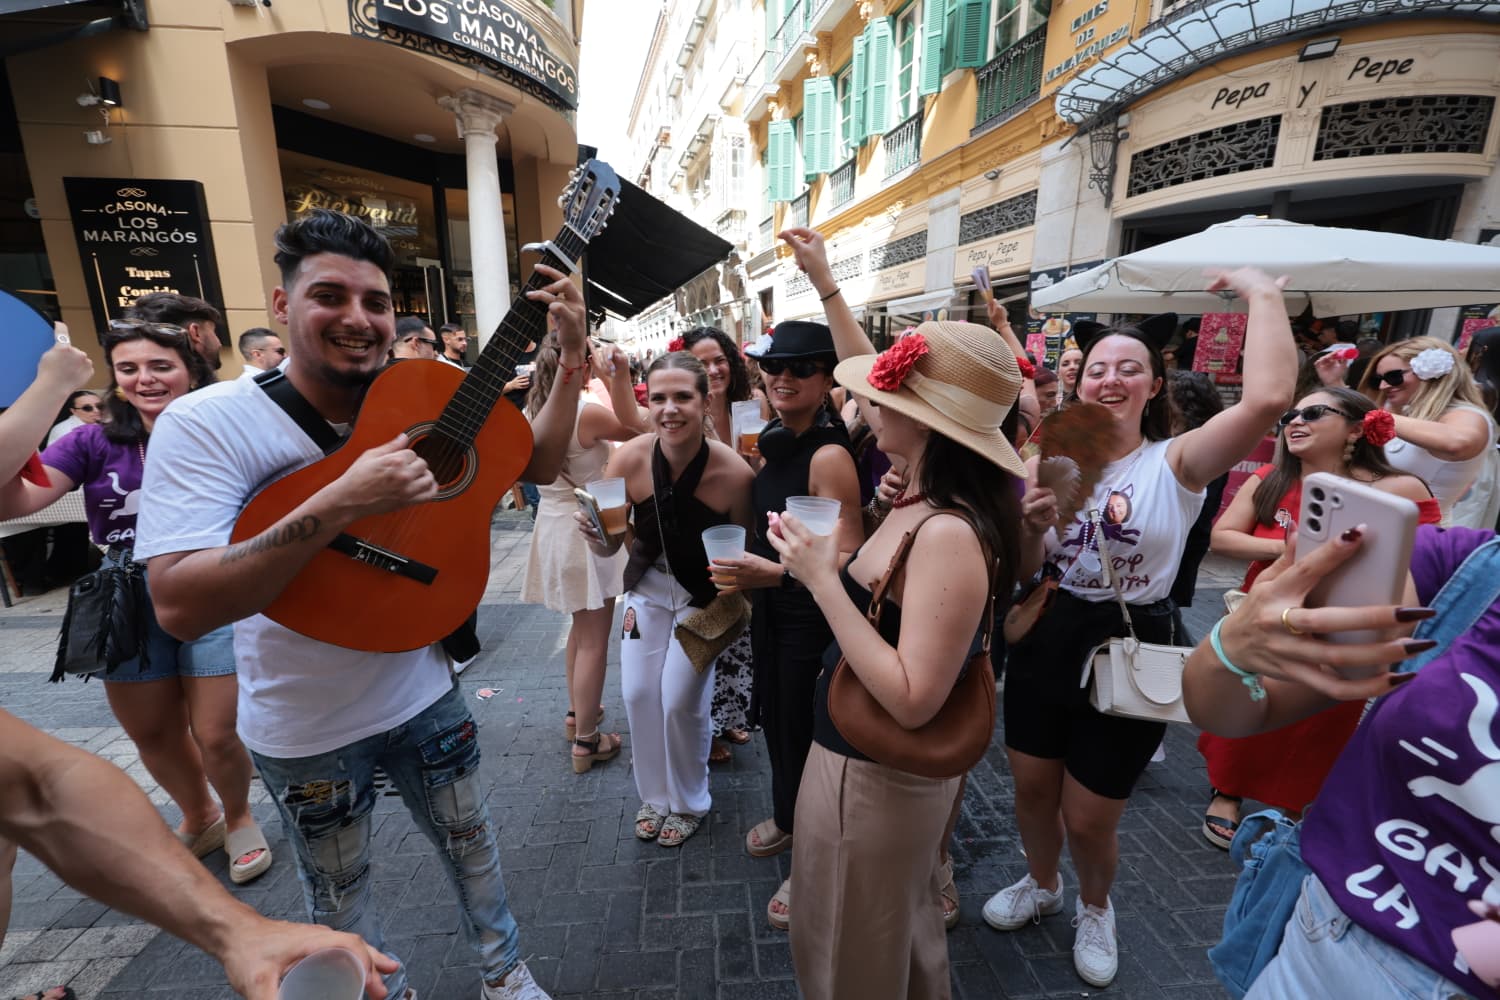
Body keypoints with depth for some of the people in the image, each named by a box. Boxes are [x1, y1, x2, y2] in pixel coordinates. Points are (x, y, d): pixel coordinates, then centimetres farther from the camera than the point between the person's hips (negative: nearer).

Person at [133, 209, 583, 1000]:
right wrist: (343, 501, -39)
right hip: (306, 730, -3)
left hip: (424, 692, 4)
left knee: (472, 844, 22)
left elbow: (538, 465, -7)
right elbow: (179, 606, -28)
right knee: (339, 890, 22)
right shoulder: (208, 423, -19)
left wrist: (572, 355, -16)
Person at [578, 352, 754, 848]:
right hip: (647, 586, 3)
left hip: (704, 596, -3)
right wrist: (596, 534, -33)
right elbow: (610, 546, -11)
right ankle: (654, 795, 35)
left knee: (680, 700, -2)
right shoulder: (628, 459, -22)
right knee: (638, 693, 6)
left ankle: (688, 802, 29)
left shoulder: (734, 472, -28)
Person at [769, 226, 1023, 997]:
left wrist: (821, 578, -32)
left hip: (878, 777, -8)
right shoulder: (919, 492, -7)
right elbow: (876, 376, 6)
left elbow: (912, 700, -32)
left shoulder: (950, 534, -32)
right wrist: (824, 285, 9)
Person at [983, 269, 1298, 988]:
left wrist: (1263, 294, -17)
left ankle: (1095, 908, 48)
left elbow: (1269, 399, -32)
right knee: (1031, 790, 20)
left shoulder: (1177, 463, -11)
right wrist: (1034, 525, -17)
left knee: (1089, 819, 13)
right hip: (1044, 641, 4)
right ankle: (1041, 884, 52)